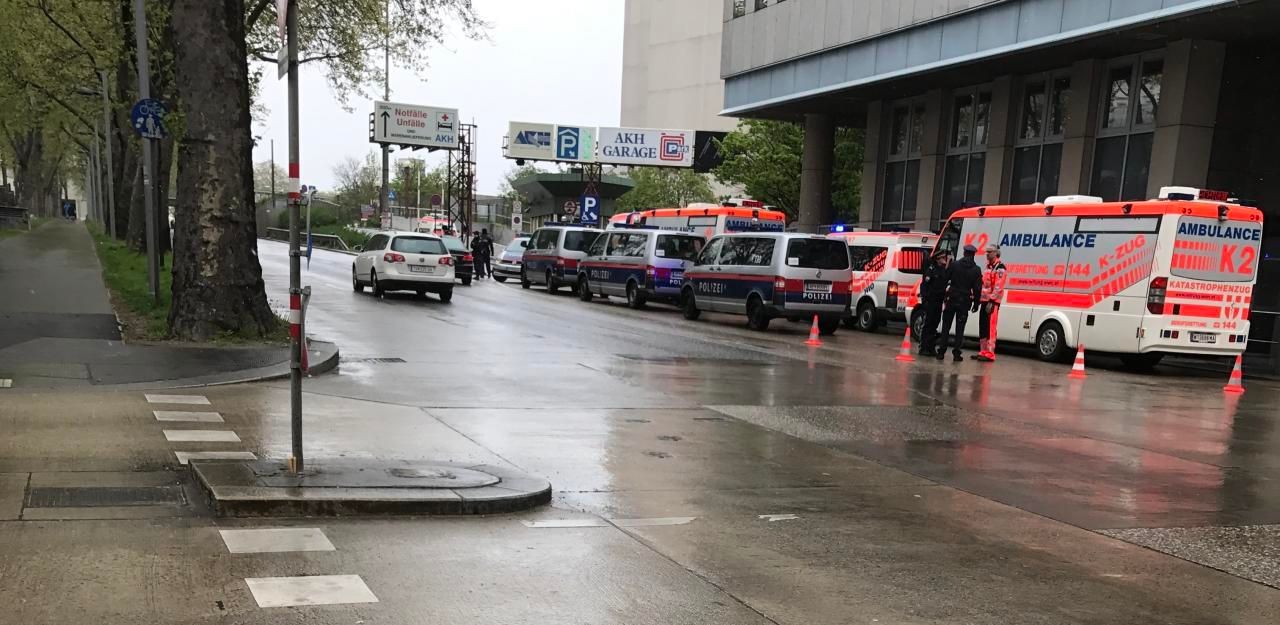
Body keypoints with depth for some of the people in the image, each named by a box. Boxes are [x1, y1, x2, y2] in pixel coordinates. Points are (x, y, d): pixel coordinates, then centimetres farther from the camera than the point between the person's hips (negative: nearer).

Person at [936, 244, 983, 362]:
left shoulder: (954, 265, -3)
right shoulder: (976, 270, -2)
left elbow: (945, 279, -1)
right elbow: (977, 288, -3)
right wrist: (976, 303, 5)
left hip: (952, 299, 0)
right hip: (965, 301, 0)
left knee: (946, 326, 7)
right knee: (960, 328, 5)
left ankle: (941, 352, 5)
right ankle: (956, 353, 1)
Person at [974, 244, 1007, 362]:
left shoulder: (1000, 268, -11)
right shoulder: (988, 267, 20)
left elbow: (998, 287, -19)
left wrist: (991, 301, -23)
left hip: (992, 303, -10)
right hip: (985, 301, 10)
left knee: (990, 328, -11)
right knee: (982, 327, 12)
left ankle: (990, 354, -11)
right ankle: (983, 352, 18)